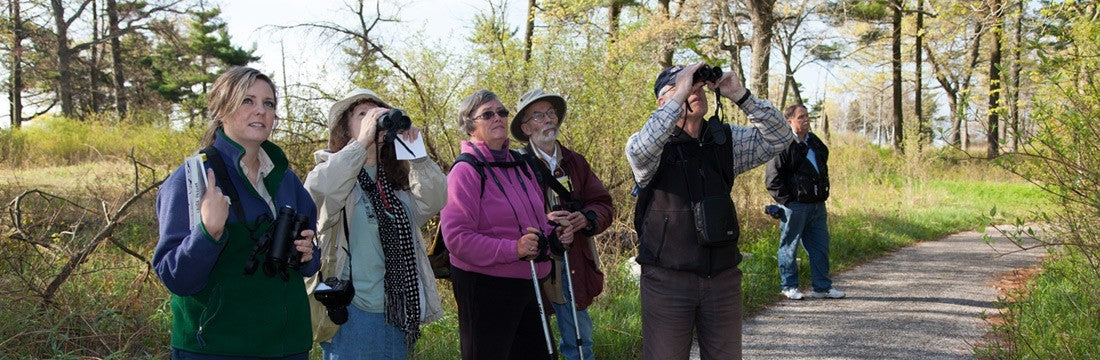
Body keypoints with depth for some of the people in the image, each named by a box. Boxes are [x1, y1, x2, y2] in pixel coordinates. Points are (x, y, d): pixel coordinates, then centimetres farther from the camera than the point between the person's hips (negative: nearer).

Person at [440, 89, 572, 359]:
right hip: (485, 285, -8)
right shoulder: (465, 171, -12)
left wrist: (553, 234, 3)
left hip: (528, 284, 8)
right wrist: (512, 249, -26)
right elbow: (456, 237, -20)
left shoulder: (520, 166, 12)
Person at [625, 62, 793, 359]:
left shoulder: (725, 140, 8)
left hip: (723, 278, 4)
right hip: (667, 279, -4)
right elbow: (640, 151, -29)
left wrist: (741, 96, -12)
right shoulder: (654, 143, -5)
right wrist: (679, 96, -25)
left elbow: (778, 138, 0)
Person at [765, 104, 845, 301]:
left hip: (817, 205, 7)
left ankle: (822, 287, 19)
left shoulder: (814, 141, 14)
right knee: (789, 246, 4)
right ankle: (789, 286, 16)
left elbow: (823, 169, 27)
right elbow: (773, 178, -13)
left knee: (820, 246, 10)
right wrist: (786, 200, -15)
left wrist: (823, 194, 17)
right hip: (794, 206, -7)